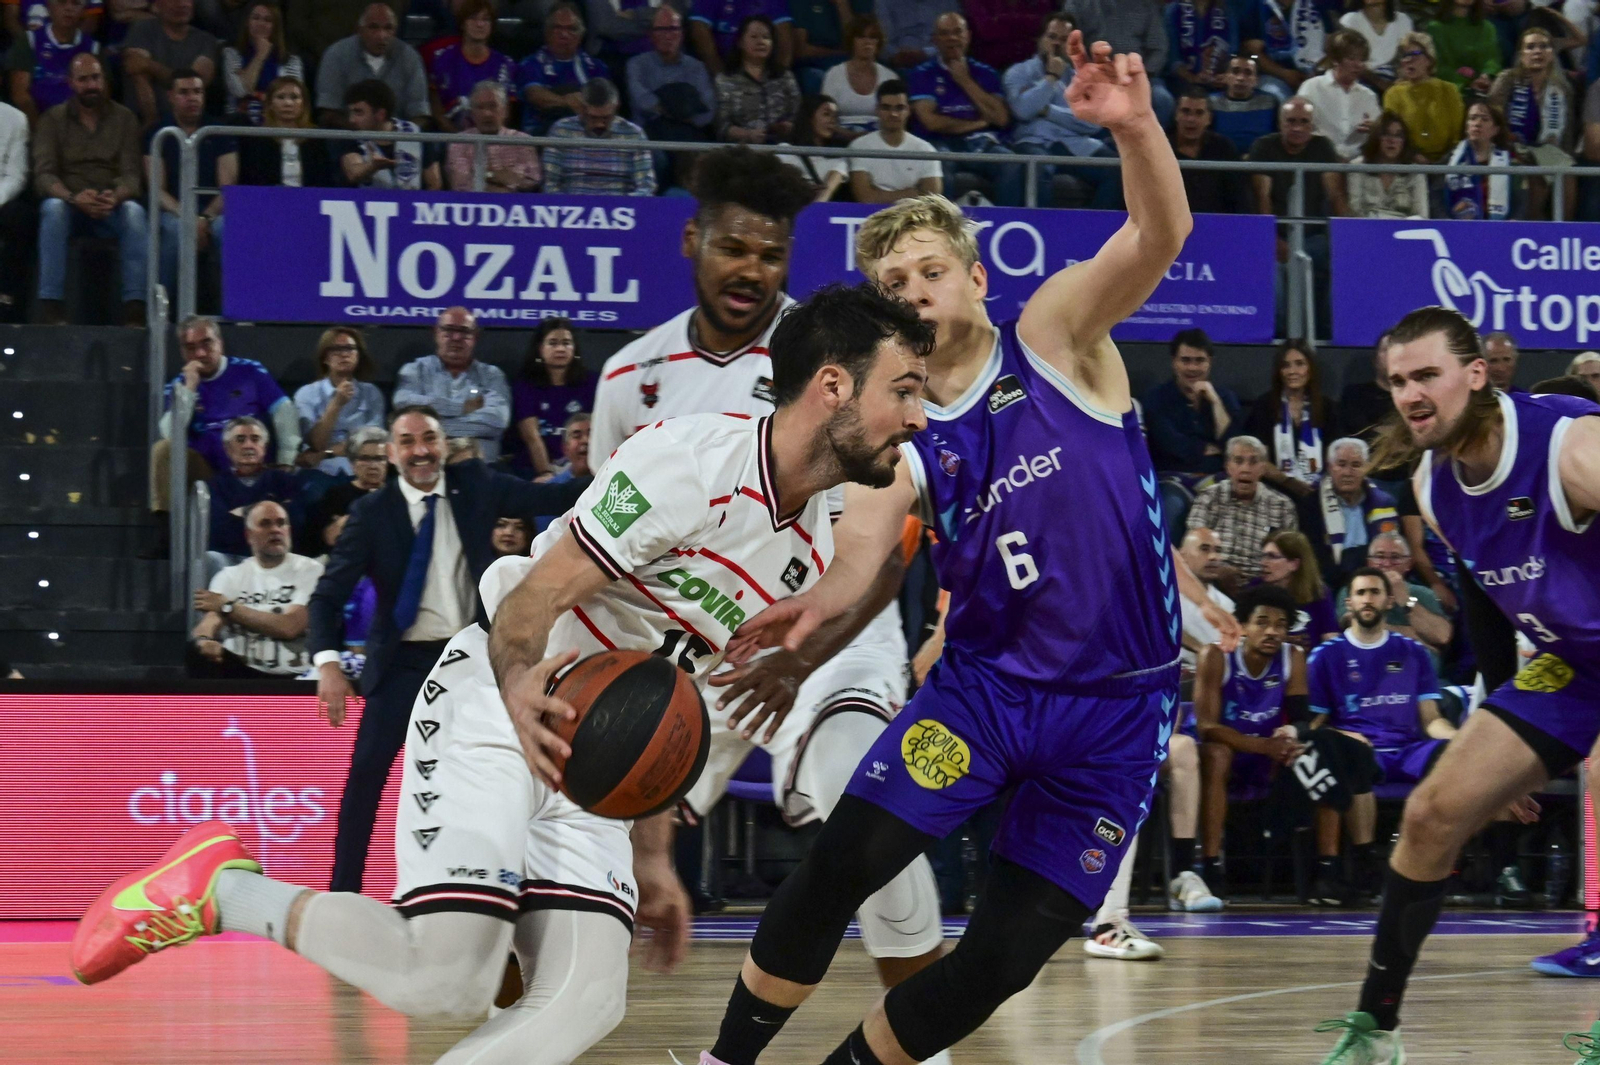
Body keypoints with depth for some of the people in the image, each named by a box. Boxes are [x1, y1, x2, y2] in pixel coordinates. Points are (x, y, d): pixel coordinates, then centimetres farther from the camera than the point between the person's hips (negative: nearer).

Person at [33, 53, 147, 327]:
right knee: (53, 208, -34)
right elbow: (43, 175, -7)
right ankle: (50, 305, -38)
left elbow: (132, 173, -3)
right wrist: (73, 197, -28)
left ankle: (135, 307, -36)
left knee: (134, 211, -32)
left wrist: (115, 197, -27)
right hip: (69, 203, 0)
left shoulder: (123, 118, 7)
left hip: (111, 205, 1)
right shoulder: (53, 119, 5)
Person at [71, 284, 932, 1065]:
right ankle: (224, 891, -2)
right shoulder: (692, 463, -18)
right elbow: (530, 600, -20)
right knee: (448, 976, -23)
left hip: (585, 755, 8)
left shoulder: (813, 551, 8)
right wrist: (522, 696, -40)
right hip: (491, 706, -8)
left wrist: (651, 854, 20)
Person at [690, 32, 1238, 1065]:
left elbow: (1158, 238, -21)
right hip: (985, 680, 1)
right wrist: (819, 600, -43)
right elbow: (864, 539, -18)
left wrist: (1137, 129, -43)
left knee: (1009, 953, -2)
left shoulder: (1055, 338, -4)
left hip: (1118, 707, -1)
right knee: (841, 861, -16)